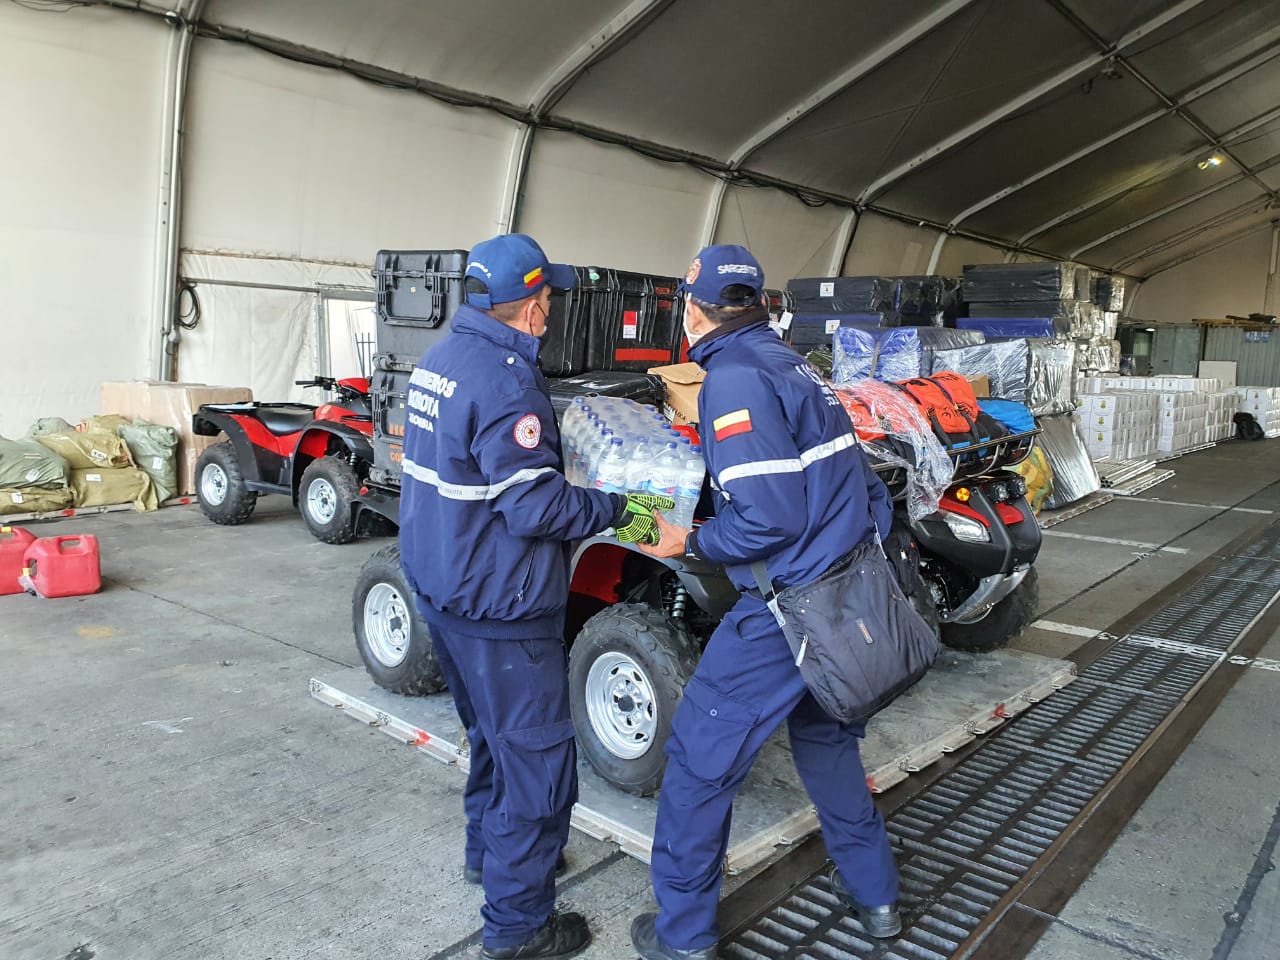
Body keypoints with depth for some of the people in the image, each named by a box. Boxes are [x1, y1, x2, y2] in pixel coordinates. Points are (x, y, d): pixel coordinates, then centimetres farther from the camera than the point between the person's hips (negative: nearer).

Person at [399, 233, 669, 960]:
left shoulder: (440, 359, 6)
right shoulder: (505, 378, -23)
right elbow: (533, 507, -24)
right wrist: (616, 510, -11)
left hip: (442, 585, 10)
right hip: (498, 605, -10)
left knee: (494, 734, 26)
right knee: (538, 755, 4)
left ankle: (489, 851, 44)